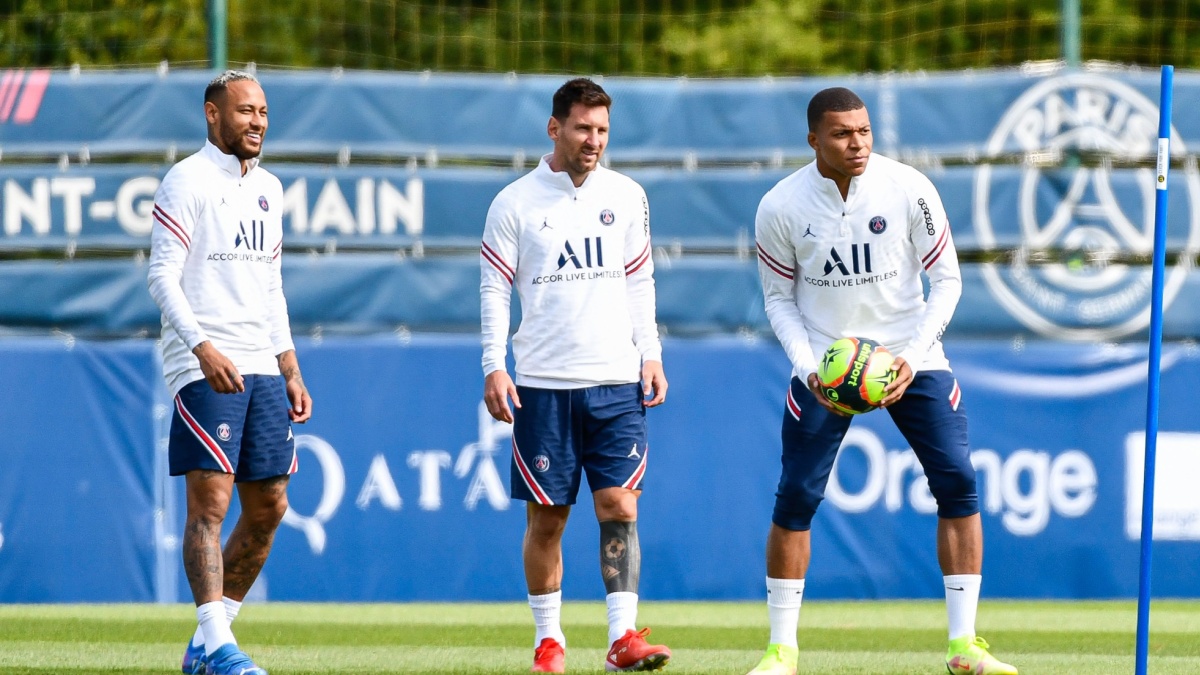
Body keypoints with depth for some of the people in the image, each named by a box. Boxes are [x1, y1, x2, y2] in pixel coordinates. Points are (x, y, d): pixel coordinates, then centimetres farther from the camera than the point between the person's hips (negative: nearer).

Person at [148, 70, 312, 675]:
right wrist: (204, 348, -24)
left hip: (261, 368, 8)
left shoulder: (267, 189, 18)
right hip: (204, 368, -8)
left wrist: (290, 369, 18)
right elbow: (163, 277, -12)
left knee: (268, 506, 6)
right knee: (209, 501, -14)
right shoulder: (187, 182, -5)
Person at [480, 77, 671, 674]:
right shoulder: (515, 202, 0)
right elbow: (494, 289, 1)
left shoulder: (627, 197, 9)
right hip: (542, 384, -2)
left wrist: (651, 355, 7)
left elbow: (640, 283, 15)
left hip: (616, 382, 2)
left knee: (619, 505, -9)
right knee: (545, 517, 1)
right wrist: (494, 367, -7)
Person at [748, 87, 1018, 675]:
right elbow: (779, 299, 1)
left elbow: (946, 279, -4)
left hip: (909, 358, 0)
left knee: (957, 482, -9)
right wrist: (809, 368, -14)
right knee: (795, 496, -6)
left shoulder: (908, 189, -12)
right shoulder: (781, 207, -10)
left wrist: (911, 358, -16)